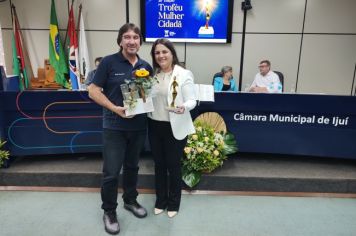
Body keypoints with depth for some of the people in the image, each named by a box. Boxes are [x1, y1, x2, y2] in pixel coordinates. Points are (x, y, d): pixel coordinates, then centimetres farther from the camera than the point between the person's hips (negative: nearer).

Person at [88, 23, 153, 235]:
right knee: (111, 171, 3)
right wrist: (115, 108, -18)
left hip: (138, 126, 4)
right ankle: (109, 211, 25)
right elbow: (93, 91, -7)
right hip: (114, 126, -4)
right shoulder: (109, 62, -7)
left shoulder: (146, 67, 6)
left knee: (132, 166, 19)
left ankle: (130, 200, 39)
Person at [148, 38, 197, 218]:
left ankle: (173, 203, 31)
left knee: (173, 165, 10)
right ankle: (160, 200, 35)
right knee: (159, 165, 16)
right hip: (155, 126, 5)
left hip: (175, 127, -4)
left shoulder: (184, 74, -8)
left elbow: (192, 101, -11)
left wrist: (184, 107, -31)